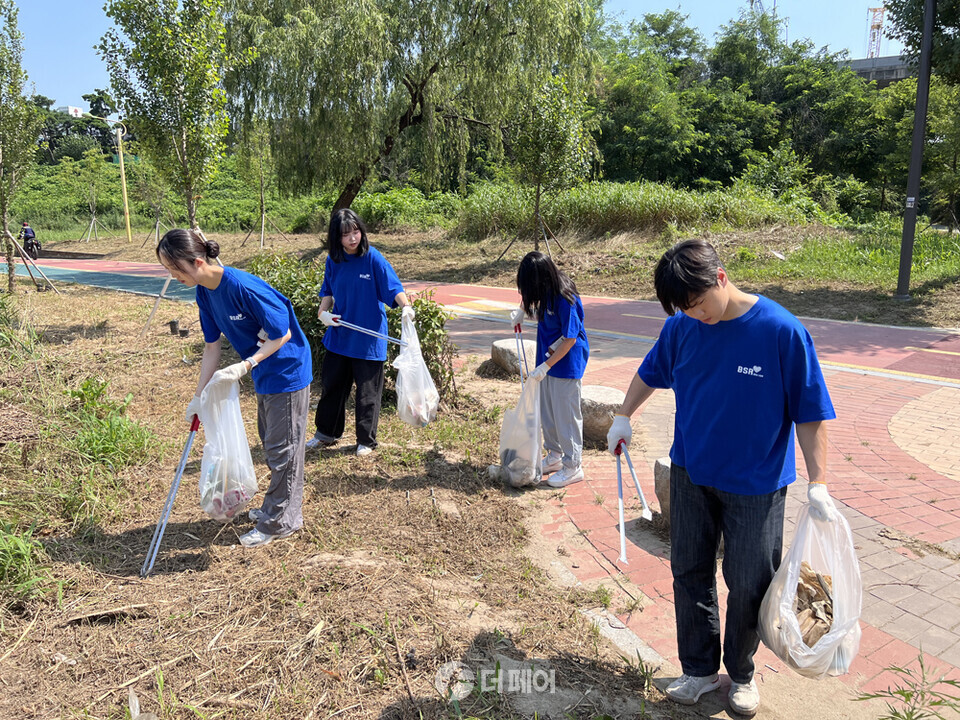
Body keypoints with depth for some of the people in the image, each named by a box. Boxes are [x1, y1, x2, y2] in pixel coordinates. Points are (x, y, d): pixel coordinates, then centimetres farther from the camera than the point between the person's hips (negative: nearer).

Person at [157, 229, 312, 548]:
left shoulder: (243, 287, -30)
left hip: (287, 372, -9)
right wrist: (199, 397, 5)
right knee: (271, 441, 21)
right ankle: (283, 508, 39)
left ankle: (278, 523, 18)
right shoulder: (204, 293, -2)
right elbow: (212, 347, 4)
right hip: (265, 374, 9)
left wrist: (243, 367, -27)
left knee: (282, 447, 3)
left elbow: (282, 335, -23)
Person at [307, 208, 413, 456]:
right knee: (331, 384, 16)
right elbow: (328, 292, 13)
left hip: (369, 339, -5)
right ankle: (326, 433, 35)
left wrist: (406, 306, -37)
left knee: (368, 391, 6)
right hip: (339, 333, 5)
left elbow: (393, 287, -18)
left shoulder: (373, 259, -13)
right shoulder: (333, 260, 2)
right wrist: (323, 312, -6)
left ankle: (366, 440, 23)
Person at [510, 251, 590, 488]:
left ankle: (572, 467, 13)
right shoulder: (544, 290, -4)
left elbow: (570, 338, -24)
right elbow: (527, 294, 22)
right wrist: (521, 310, 6)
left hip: (566, 362, -9)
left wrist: (545, 366, -22)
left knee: (565, 414, 0)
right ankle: (554, 457, 34)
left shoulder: (564, 299, -28)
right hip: (548, 357, 9)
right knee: (547, 412, 17)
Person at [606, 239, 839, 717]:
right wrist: (623, 417, 15)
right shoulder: (682, 327, -7)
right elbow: (651, 372, 13)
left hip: (755, 484, -3)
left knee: (748, 585, 10)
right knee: (689, 572, 12)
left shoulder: (782, 331, -19)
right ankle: (700, 669, 32)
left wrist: (818, 485, -16)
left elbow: (810, 413, -14)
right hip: (689, 473, 4)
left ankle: (741, 673, 35)